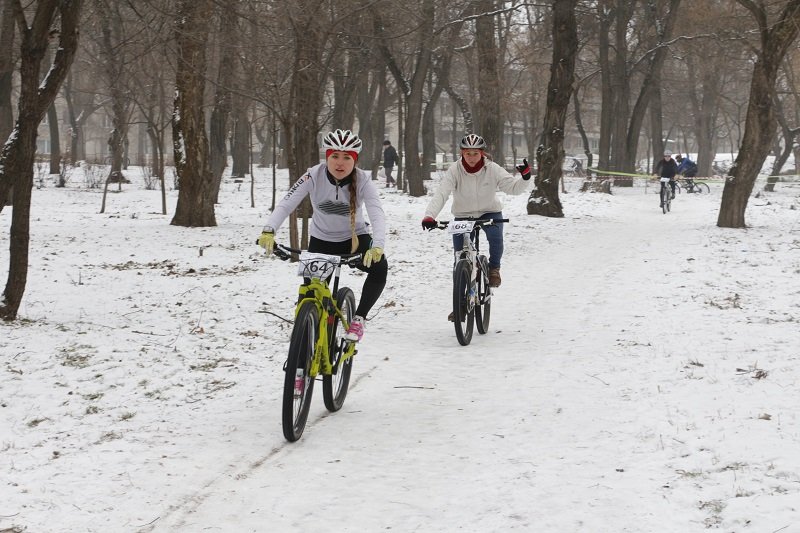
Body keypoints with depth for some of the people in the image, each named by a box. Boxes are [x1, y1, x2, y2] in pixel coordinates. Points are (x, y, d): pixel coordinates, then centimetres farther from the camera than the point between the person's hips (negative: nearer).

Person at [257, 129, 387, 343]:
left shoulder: (362, 180, -22)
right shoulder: (314, 176, -22)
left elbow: (377, 214, -33)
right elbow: (286, 204, -29)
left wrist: (377, 246, -52)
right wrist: (269, 231, -47)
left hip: (354, 238, -1)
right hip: (321, 239, 1)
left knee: (379, 267, -27)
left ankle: (358, 319, -10)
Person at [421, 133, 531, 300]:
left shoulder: (492, 169, -17)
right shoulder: (455, 170, -21)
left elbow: (513, 187, -18)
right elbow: (441, 193, -31)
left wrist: (525, 178, -40)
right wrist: (429, 215, -46)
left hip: (490, 212, 0)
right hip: (463, 215, 0)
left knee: (495, 237, -30)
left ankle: (494, 268, 1)